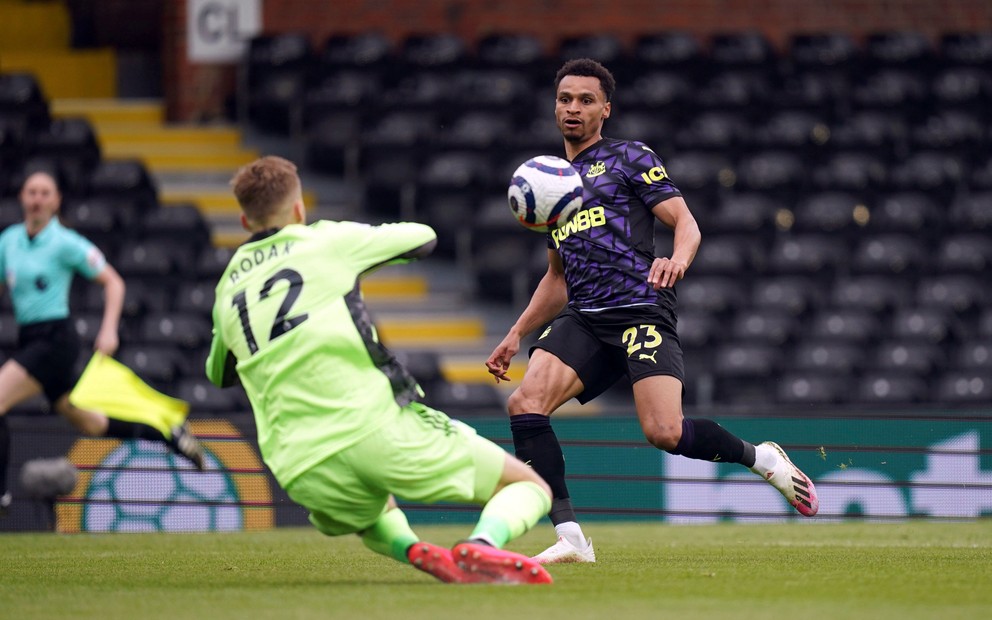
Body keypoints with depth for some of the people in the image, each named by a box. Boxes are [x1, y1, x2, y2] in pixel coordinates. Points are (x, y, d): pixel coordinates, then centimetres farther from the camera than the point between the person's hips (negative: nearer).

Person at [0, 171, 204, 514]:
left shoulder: (65, 242, -10)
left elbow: (113, 282, -5)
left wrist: (109, 330, -15)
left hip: (55, 340, -7)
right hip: (29, 340, 7)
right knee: (87, 423, 17)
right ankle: (170, 435, 33)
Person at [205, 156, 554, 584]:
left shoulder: (227, 290, 18)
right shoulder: (328, 242, 7)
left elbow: (218, 374, 36)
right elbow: (423, 238, 23)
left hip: (305, 477, 4)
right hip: (374, 430, -4)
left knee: (373, 516, 40)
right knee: (529, 486, 8)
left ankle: (410, 550, 4)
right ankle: (484, 545, -26)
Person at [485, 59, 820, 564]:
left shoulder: (628, 158, 8)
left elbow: (686, 223, -1)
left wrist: (678, 258, -24)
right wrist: (516, 334, 25)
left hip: (640, 308, -5)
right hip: (582, 319, 5)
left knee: (664, 432, -23)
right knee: (525, 402, -21)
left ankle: (760, 457, 7)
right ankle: (570, 538, -20)